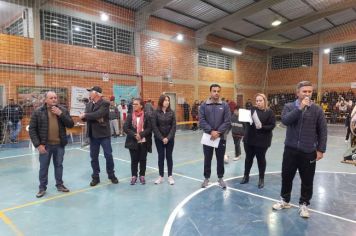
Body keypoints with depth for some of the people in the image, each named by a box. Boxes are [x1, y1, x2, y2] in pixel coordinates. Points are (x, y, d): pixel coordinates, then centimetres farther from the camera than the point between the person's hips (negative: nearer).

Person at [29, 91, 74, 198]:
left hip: (59, 144, 2)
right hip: (45, 145, -2)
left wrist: (61, 114, -17)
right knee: (43, 167, 10)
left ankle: (59, 184, 29)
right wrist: (38, 144, -11)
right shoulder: (38, 112, -5)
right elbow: (32, 129, -5)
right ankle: (42, 188, 25)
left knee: (59, 165, 14)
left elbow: (71, 125, -6)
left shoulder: (63, 110, 1)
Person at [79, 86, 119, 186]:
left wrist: (85, 115, -13)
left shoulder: (105, 103, -9)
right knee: (94, 156, 10)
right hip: (93, 134, 6)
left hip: (104, 134, -5)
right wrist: (95, 118, -20)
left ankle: (111, 175, 19)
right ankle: (95, 177, 22)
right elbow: (84, 117, -2)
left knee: (108, 155, 1)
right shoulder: (89, 104, 10)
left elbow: (98, 114, -24)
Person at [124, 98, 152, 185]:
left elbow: (149, 128, -7)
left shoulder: (146, 115, -4)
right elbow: (125, 128, -5)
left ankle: (142, 176, 25)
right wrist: (134, 135, -18)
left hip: (144, 142, -1)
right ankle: (134, 176, 24)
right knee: (134, 160, 9)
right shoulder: (130, 115, 2)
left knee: (143, 159, 9)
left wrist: (141, 134, -19)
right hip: (133, 142, 1)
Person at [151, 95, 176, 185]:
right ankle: (161, 176, 18)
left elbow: (174, 126, -4)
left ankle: (170, 176, 18)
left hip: (170, 139, 1)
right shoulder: (156, 113, -5)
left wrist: (168, 138, -13)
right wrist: (162, 138, -13)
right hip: (159, 139, -1)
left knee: (169, 156, 7)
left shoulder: (171, 112, 0)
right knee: (161, 157, 6)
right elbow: (154, 127, -8)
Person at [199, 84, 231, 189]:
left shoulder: (225, 105, -1)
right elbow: (202, 121, -7)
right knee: (207, 159, 11)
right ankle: (206, 178, 26)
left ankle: (220, 178, 28)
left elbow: (227, 121, -6)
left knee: (220, 159, 11)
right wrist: (211, 131, -17)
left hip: (221, 137, 0)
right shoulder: (204, 105, -1)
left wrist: (218, 132, -16)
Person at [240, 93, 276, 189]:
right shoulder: (252, 109, 5)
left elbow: (272, 125, -11)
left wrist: (262, 127, -25)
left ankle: (261, 178, 26)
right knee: (248, 158, 13)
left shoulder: (269, 112, -7)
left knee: (261, 159, 10)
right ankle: (246, 176, 29)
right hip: (249, 138, 4)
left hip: (262, 140, -3)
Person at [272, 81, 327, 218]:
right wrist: (300, 108, -22)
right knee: (286, 176, 12)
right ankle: (285, 200, 31)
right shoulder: (289, 107, 1)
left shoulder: (317, 110, -1)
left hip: (309, 151, -1)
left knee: (307, 180, 9)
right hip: (290, 149, 1)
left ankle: (304, 204, 28)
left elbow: (323, 131, 0)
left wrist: (320, 149, -4)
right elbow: (285, 120, -19)